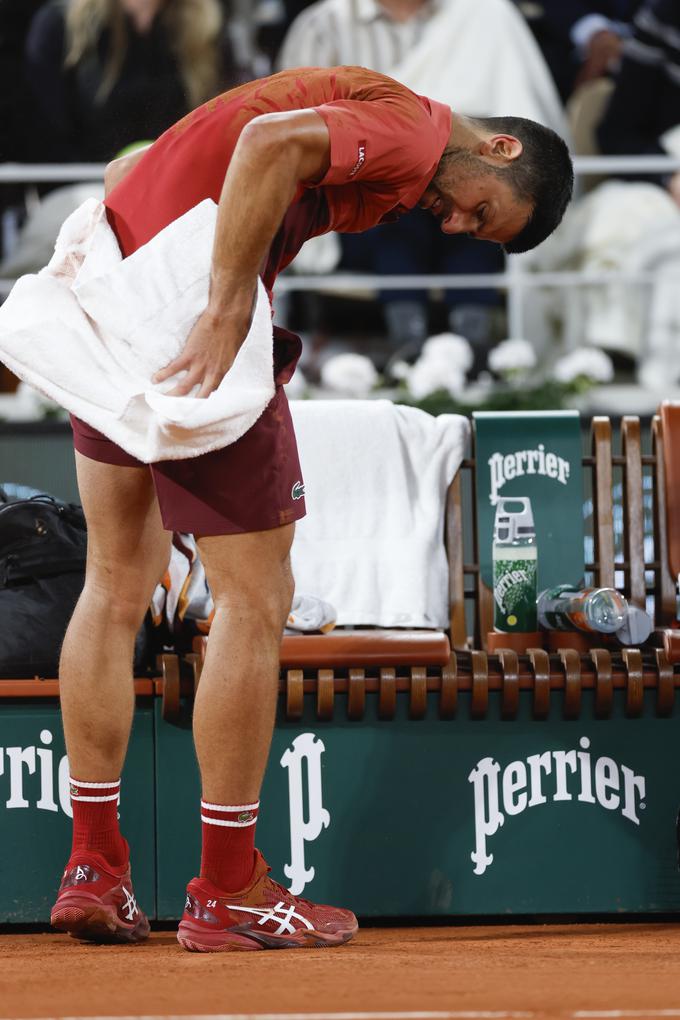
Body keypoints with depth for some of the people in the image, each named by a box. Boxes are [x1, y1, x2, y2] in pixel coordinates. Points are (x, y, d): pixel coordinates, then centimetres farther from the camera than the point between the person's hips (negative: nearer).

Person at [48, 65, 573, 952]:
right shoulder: (414, 130, -9)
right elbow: (271, 142, -29)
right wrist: (227, 315, -28)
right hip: (189, 314, -10)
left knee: (121, 582, 17)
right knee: (256, 600, 0)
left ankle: (93, 870, 21)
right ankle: (229, 894, 5)